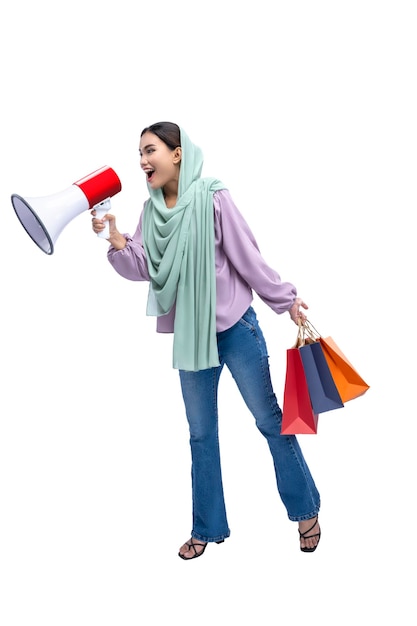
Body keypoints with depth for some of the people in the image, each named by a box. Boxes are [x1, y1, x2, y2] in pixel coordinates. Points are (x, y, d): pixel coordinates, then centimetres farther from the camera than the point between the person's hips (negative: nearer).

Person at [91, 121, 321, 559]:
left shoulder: (212, 199, -14)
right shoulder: (151, 210, 3)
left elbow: (248, 257, -10)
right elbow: (142, 268, -5)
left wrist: (286, 300, -6)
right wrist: (116, 241, -22)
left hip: (235, 328, -5)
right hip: (190, 336, 5)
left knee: (269, 419, 6)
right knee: (201, 433, 13)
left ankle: (305, 509, 25)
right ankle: (208, 528, 27)